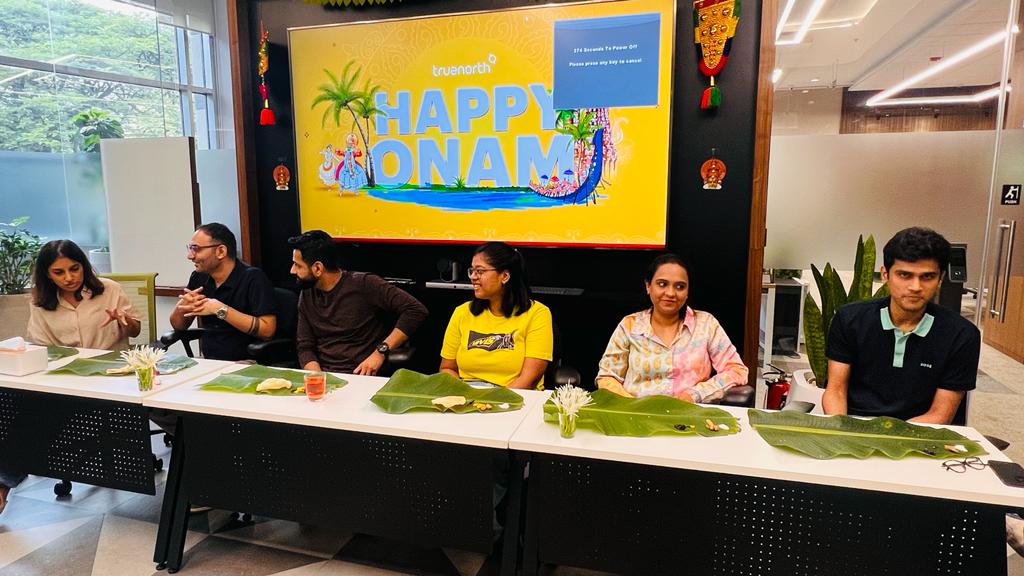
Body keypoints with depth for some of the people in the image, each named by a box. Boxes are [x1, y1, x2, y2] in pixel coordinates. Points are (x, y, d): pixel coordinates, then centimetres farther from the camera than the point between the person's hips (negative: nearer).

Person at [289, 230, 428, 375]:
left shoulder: (364, 284, -7)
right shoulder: (306, 295, 11)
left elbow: (416, 310, -14)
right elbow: (305, 347, 10)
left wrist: (381, 351, -17)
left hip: (361, 377, -4)